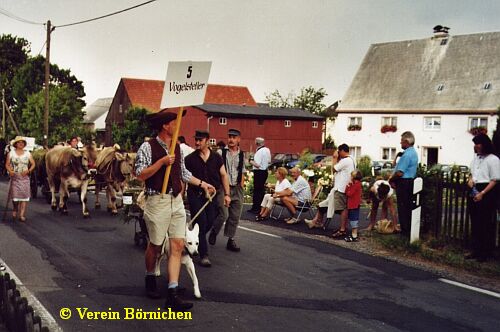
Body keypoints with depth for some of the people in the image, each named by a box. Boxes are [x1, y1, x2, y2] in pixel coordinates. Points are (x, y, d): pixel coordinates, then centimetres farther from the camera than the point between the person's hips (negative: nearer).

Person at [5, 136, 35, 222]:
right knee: (15, 195, -6)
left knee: (24, 195, -6)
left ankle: (22, 215, -3)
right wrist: (10, 171, -15)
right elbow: (7, 164, 5)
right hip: (14, 177, -1)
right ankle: (15, 209, 23)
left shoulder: (27, 154, 8)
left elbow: (33, 164, 8)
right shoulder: (11, 153, 5)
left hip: (24, 177, 1)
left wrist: (28, 171, -9)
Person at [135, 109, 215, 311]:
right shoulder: (148, 147, -9)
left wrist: (202, 184, 23)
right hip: (157, 201, -5)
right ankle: (150, 278, 37)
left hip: (176, 201, 6)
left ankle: (172, 295, -3)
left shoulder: (177, 147, 11)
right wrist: (162, 161, -21)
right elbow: (140, 175, -14)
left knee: (177, 246, -3)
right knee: (155, 245, 9)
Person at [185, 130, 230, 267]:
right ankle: (204, 255, 0)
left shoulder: (216, 157, 4)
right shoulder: (190, 159, -1)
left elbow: (223, 175, 7)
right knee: (201, 223, -6)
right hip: (195, 195, -3)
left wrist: (227, 194, 2)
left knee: (209, 222, 5)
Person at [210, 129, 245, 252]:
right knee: (223, 214, -11)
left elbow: (242, 174, 14)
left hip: (237, 188, 4)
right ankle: (214, 232, 17)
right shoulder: (221, 153, -4)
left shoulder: (241, 155, 8)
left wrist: (241, 189, 9)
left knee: (235, 216, 7)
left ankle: (231, 240, 19)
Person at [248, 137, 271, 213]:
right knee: (262, 189, 14)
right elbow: (269, 161, 19)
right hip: (265, 171, 9)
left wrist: (251, 162, -7)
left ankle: (256, 208, 2)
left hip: (259, 172, -9)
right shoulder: (267, 150, 8)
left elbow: (257, 165, -22)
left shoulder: (259, 151, -19)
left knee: (257, 190, -2)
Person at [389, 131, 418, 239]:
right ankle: (409, 230, 22)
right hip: (410, 181, 10)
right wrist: (393, 178, 8)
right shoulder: (413, 152, 13)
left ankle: (405, 232, 1)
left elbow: (399, 173, -24)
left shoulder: (406, 155, -20)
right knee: (408, 207, 15)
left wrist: (391, 180, -7)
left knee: (403, 208, -3)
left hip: (403, 183, -10)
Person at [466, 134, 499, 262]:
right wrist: (470, 179, 4)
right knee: (475, 223, 11)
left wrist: (482, 193, -19)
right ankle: (476, 250, 21)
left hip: (487, 193, -7)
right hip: (474, 191, 7)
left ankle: (485, 253, 9)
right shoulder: (476, 158, 12)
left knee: (486, 224, -1)